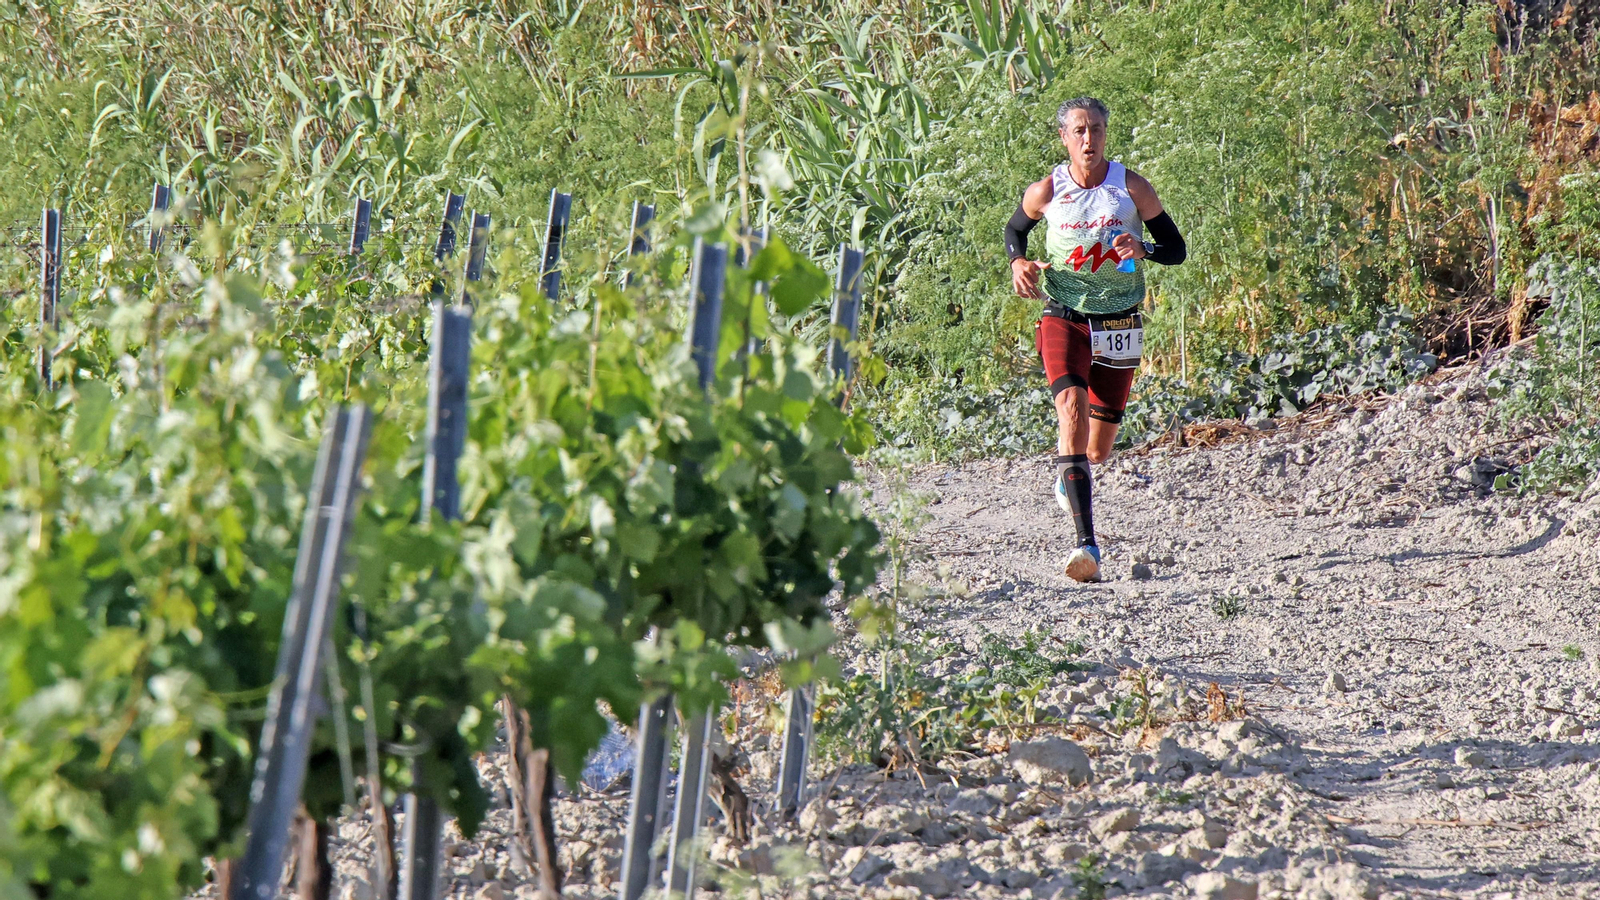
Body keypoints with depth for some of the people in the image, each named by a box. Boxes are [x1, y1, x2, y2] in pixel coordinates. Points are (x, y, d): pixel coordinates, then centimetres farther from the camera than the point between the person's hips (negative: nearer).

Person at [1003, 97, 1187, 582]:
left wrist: (1142, 250, -19)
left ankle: (1067, 461, 51)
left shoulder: (1133, 188, -3)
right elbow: (1014, 230, 17)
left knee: (1098, 449, 8)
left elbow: (1176, 248, 3)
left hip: (1118, 324, 1)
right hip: (1063, 319, -1)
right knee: (1072, 407, -27)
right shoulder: (1046, 191, -2)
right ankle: (1086, 543, -32)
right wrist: (1019, 262, -4)